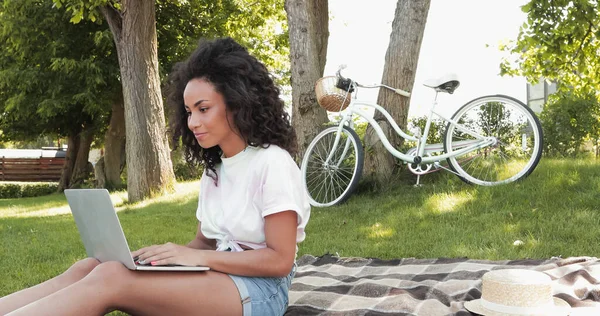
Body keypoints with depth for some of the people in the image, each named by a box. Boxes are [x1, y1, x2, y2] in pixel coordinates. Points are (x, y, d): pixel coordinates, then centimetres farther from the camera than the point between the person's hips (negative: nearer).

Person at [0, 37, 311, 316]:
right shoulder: (214, 168, 16)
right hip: (219, 277, 7)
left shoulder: (272, 163, -10)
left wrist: (194, 257, -21)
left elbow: (280, 260, -15)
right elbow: (205, 242, 16)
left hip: (259, 290, -7)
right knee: (88, 268, -14)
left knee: (111, 278, -27)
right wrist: (167, 254, -6)